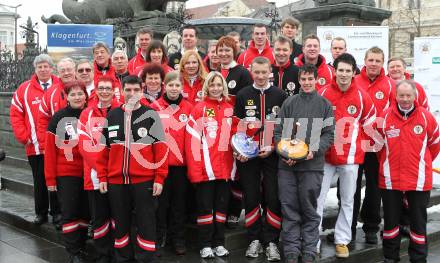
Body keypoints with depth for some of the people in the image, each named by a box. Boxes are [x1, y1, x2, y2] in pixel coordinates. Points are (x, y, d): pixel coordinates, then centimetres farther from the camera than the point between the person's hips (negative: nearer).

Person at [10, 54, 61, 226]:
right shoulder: (25, 89, 4)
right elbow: (15, 114, 6)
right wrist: (23, 137, -1)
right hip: (35, 146, 1)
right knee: (39, 181, 10)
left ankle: (57, 212, 19)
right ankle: (41, 213, 22)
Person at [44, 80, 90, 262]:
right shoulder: (59, 117, -4)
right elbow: (50, 149, -5)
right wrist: (50, 178, -8)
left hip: (88, 173, 3)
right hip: (66, 174, -3)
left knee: (85, 212, 11)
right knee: (69, 213, -1)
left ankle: (81, 245, 26)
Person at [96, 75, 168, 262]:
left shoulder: (151, 115, 0)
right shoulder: (112, 116, 8)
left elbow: (161, 148, -3)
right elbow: (103, 149, 11)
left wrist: (159, 178, -9)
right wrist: (102, 177, 6)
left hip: (144, 180, -3)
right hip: (116, 180, 3)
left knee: (145, 222, 3)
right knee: (120, 223, 13)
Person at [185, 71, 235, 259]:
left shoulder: (229, 110, 10)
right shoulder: (199, 109, -4)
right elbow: (192, 141, -9)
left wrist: (233, 166, 11)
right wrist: (195, 169, -15)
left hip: (224, 168, 4)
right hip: (205, 169, -4)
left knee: (221, 206, 11)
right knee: (205, 207, 3)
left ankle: (219, 243, 21)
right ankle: (205, 245, 13)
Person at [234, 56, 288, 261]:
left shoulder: (280, 96, 3)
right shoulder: (242, 95, 5)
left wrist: (273, 147, -9)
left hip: (272, 156, -1)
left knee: (273, 198, -1)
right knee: (251, 198, 5)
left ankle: (271, 241, 10)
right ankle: (255, 239, 18)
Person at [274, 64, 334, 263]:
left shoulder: (325, 104, 6)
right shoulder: (289, 102, 8)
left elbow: (329, 134, 1)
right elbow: (278, 130, 6)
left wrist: (315, 151, -14)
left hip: (312, 165, -1)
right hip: (287, 164, 1)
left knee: (309, 210, 5)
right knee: (289, 209, 4)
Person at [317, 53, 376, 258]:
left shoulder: (362, 96, -2)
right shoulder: (323, 93, -6)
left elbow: (369, 121, 10)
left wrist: (359, 142, 3)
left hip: (351, 156, 1)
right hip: (325, 155, -1)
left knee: (348, 201, 10)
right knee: (317, 199, 0)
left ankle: (342, 240, 23)